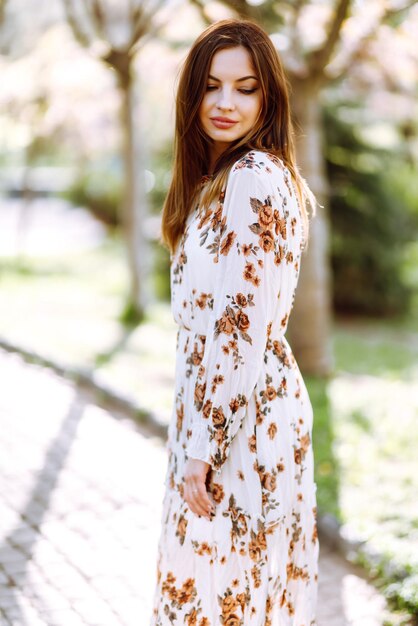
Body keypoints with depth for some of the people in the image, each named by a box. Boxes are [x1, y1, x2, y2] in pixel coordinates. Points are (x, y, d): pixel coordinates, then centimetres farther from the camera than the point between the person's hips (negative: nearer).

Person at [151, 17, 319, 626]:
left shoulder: (255, 178, -17)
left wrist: (204, 445, -19)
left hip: (242, 414, -9)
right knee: (243, 577, 18)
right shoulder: (222, 177, 13)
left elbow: (243, 325, -22)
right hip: (222, 402, 9)